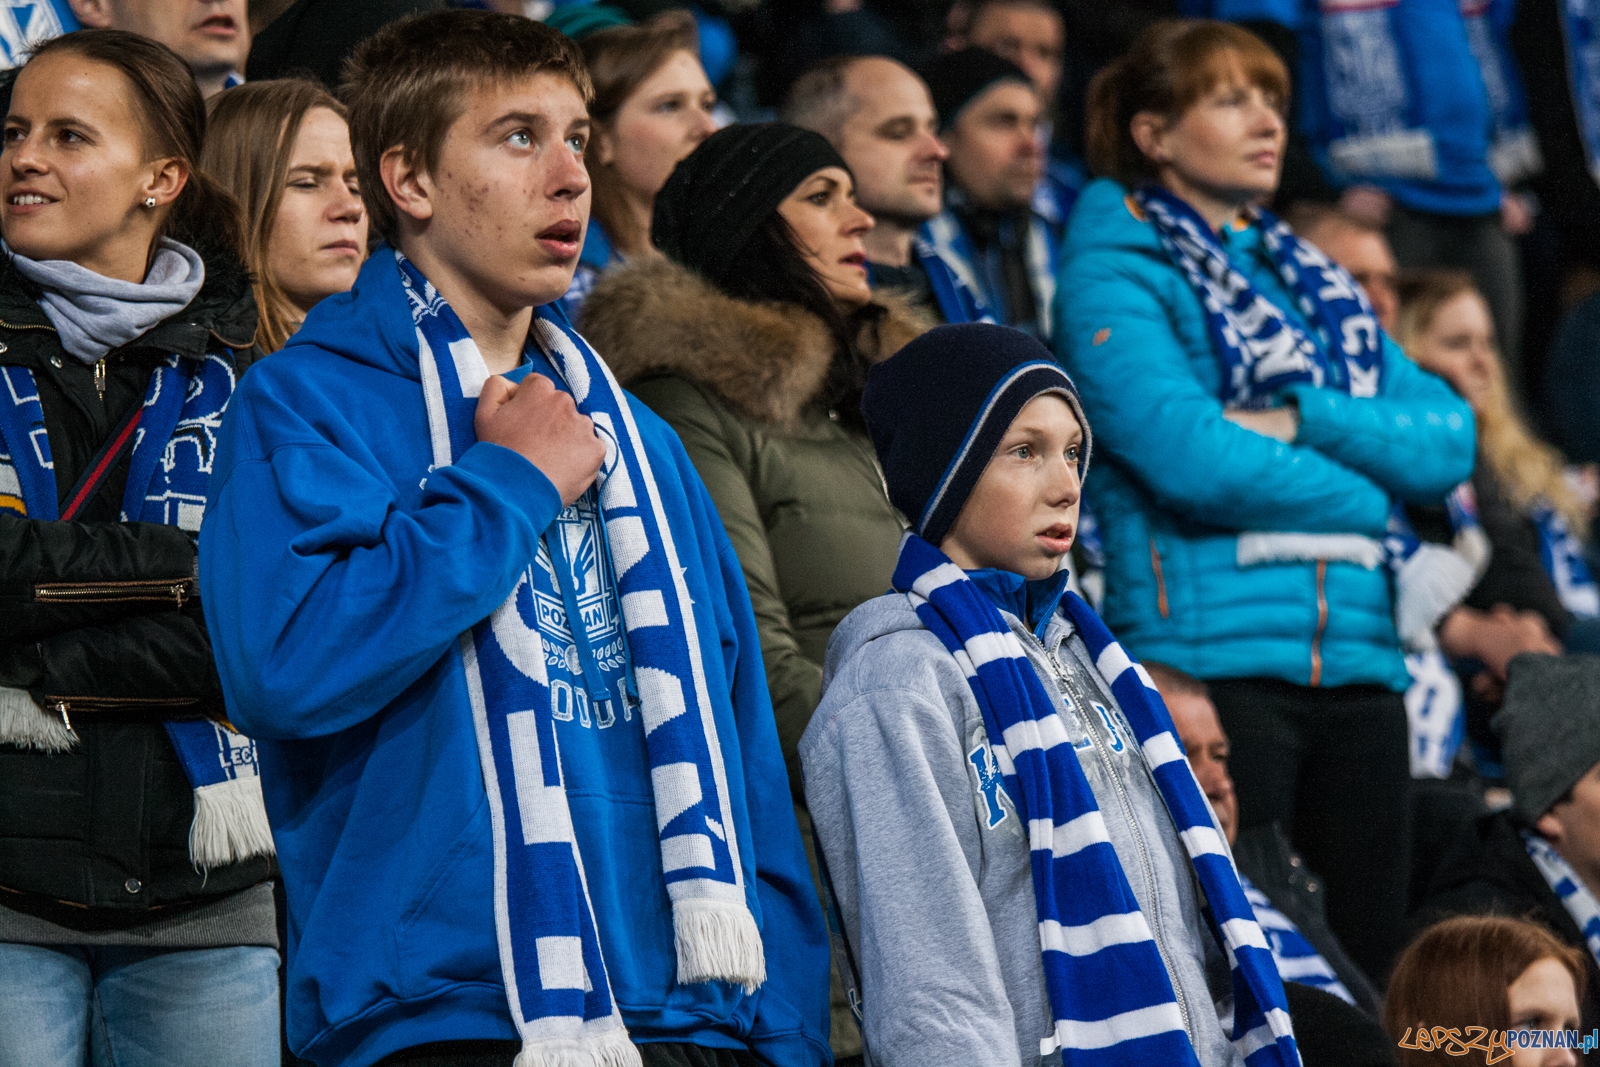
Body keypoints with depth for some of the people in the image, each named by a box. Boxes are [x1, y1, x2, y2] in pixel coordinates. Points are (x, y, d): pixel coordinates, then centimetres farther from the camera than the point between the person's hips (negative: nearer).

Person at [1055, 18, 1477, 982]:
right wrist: (1363, 491, -2)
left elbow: (1449, 435, 9)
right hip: (1212, 653, -7)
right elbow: (1189, 458, -15)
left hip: (1360, 659, 7)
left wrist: (1304, 420, -7)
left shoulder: (1310, 279, 21)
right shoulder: (1116, 273, 0)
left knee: (1369, 965, 4)